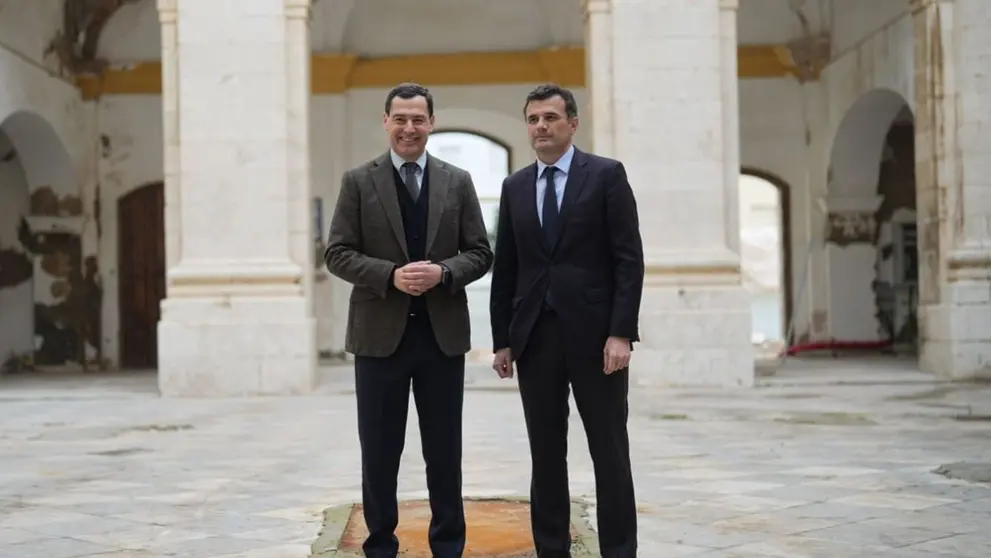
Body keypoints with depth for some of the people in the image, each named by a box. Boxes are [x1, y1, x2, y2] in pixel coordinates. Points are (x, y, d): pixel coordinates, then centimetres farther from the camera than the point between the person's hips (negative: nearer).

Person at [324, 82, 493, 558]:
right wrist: (391, 275, -17)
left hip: (443, 332, 1)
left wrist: (443, 272, -15)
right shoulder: (358, 181, 2)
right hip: (380, 332, -1)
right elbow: (338, 254, -2)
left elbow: (480, 253, 5)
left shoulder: (458, 181, 7)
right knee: (379, 450, 6)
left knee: (444, 450, 8)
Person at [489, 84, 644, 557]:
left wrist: (622, 332, -14)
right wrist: (502, 340, 6)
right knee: (545, 456, 7)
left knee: (610, 453, 1)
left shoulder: (607, 175, 0)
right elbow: (504, 270, 12)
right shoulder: (515, 187, 12)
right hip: (534, 336, 4)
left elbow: (628, 259, -6)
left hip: (594, 332, -4)